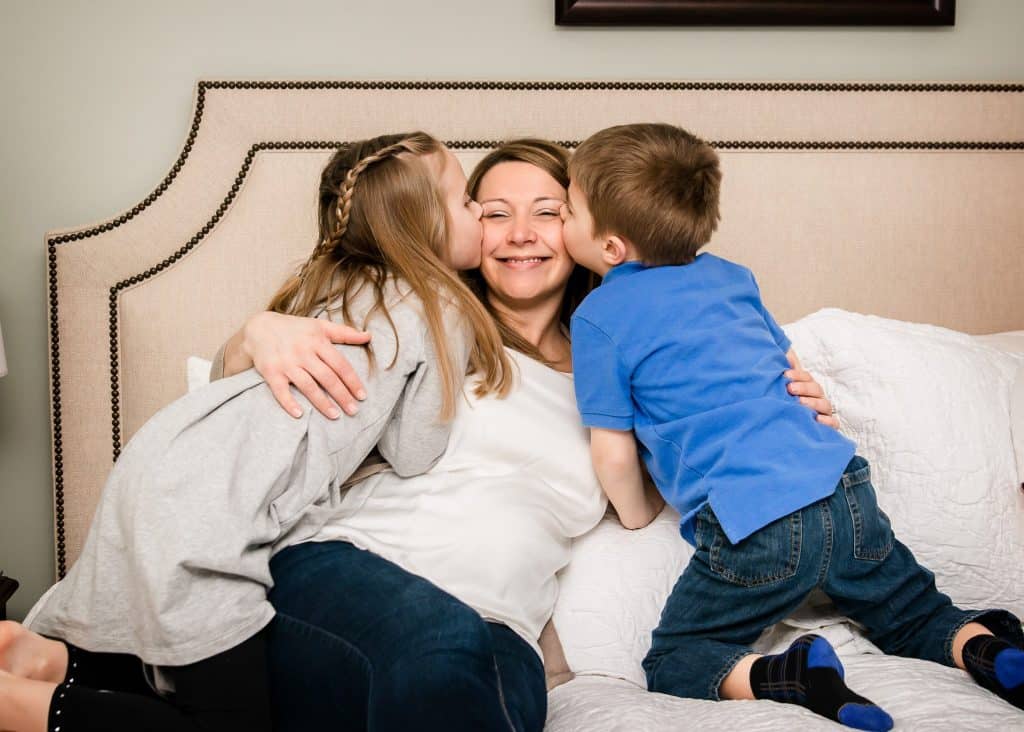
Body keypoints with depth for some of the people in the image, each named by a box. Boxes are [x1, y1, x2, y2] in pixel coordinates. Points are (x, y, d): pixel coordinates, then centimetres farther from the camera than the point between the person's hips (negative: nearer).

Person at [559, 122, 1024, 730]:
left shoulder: (599, 319, -2)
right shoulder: (730, 274, 16)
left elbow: (615, 453, 1)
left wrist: (637, 518, 20)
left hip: (753, 528, -6)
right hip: (848, 493, 6)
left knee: (671, 666, 8)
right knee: (914, 616, 26)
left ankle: (788, 677, -16)